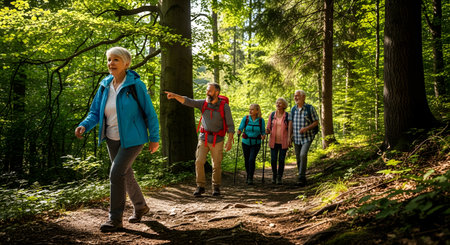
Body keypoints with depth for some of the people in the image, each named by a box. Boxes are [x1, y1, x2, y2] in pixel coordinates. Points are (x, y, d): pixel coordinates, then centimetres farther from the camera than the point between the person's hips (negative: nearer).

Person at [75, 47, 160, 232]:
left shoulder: (135, 85, -14)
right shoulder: (105, 86, 1)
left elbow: (149, 112, -10)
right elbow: (95, 112, 5)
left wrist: (154, 138, -8)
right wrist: (84, 126, -14)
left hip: (132, 139, -6)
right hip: (112, 139, 6)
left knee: (116, 173, -15)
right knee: (125, 174, 16)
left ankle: (115, 219, -3)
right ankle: (140, 207, 37)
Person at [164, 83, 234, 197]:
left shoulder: (224, 106, -8)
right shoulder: (203, 103, 0)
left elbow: (230, 125, -7)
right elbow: (188, 101, -11)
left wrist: (229, 141, -17)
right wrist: (175, 96, -26)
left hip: (217, 140, -2)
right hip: (203, 138, 2)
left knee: (216, 165, 5)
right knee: (199, 162, -8)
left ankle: (216, 187, 21)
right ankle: (200, 186, 4)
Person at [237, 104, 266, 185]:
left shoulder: (261, 120, -5)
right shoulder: (245, 118, -6)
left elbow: (263, 132, 3)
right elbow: (240, 128, -6)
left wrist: (263, 136, -18)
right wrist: (239, 132, -28)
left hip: (256, 143, -1)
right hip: (246, 142, 1)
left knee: (252, 159, -17)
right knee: (247, 160, 9)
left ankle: (250, 178, -8)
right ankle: (248, 176, 30)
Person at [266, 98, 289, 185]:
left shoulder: (287, 116, -4)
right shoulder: (272, 114, 1)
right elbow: (268, 128, 3)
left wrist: (290, 141, -12)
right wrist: (267, 131, -20)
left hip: (283, 142, -1)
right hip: (274, 141, 1)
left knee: (281, 160, -2)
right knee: (273, 160, -1)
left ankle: (279, 178, 15)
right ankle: (274, 175, 25)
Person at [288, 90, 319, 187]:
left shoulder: (310, 108, -7)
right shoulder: (293, 109, 6)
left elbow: (316, 122, -5)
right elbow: (290, 123, 8)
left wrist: (306, 128, -20)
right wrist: (289, 137, 2)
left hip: (307, 137, -5)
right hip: (296, 138, 5)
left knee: (303, 155, -23)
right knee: (298, 158, 8)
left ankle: (301, 178, -16)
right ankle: (303, 179, 22)